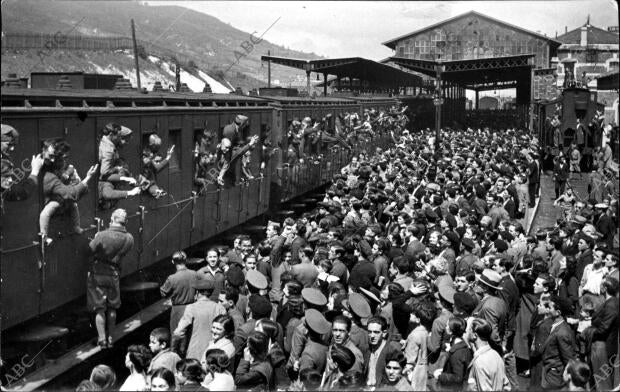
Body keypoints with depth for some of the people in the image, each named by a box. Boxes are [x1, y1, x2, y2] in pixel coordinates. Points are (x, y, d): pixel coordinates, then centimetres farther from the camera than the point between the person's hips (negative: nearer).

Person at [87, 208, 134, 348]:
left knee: (99, 308, 8)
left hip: (97, 273, -3)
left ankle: (102, 339, 7)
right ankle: (110, 337, 26)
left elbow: (91, 249, -8)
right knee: (112, 308, 18)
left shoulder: (102, 235, -23)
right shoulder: (129, 239, -12)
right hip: (114, 274, 3)